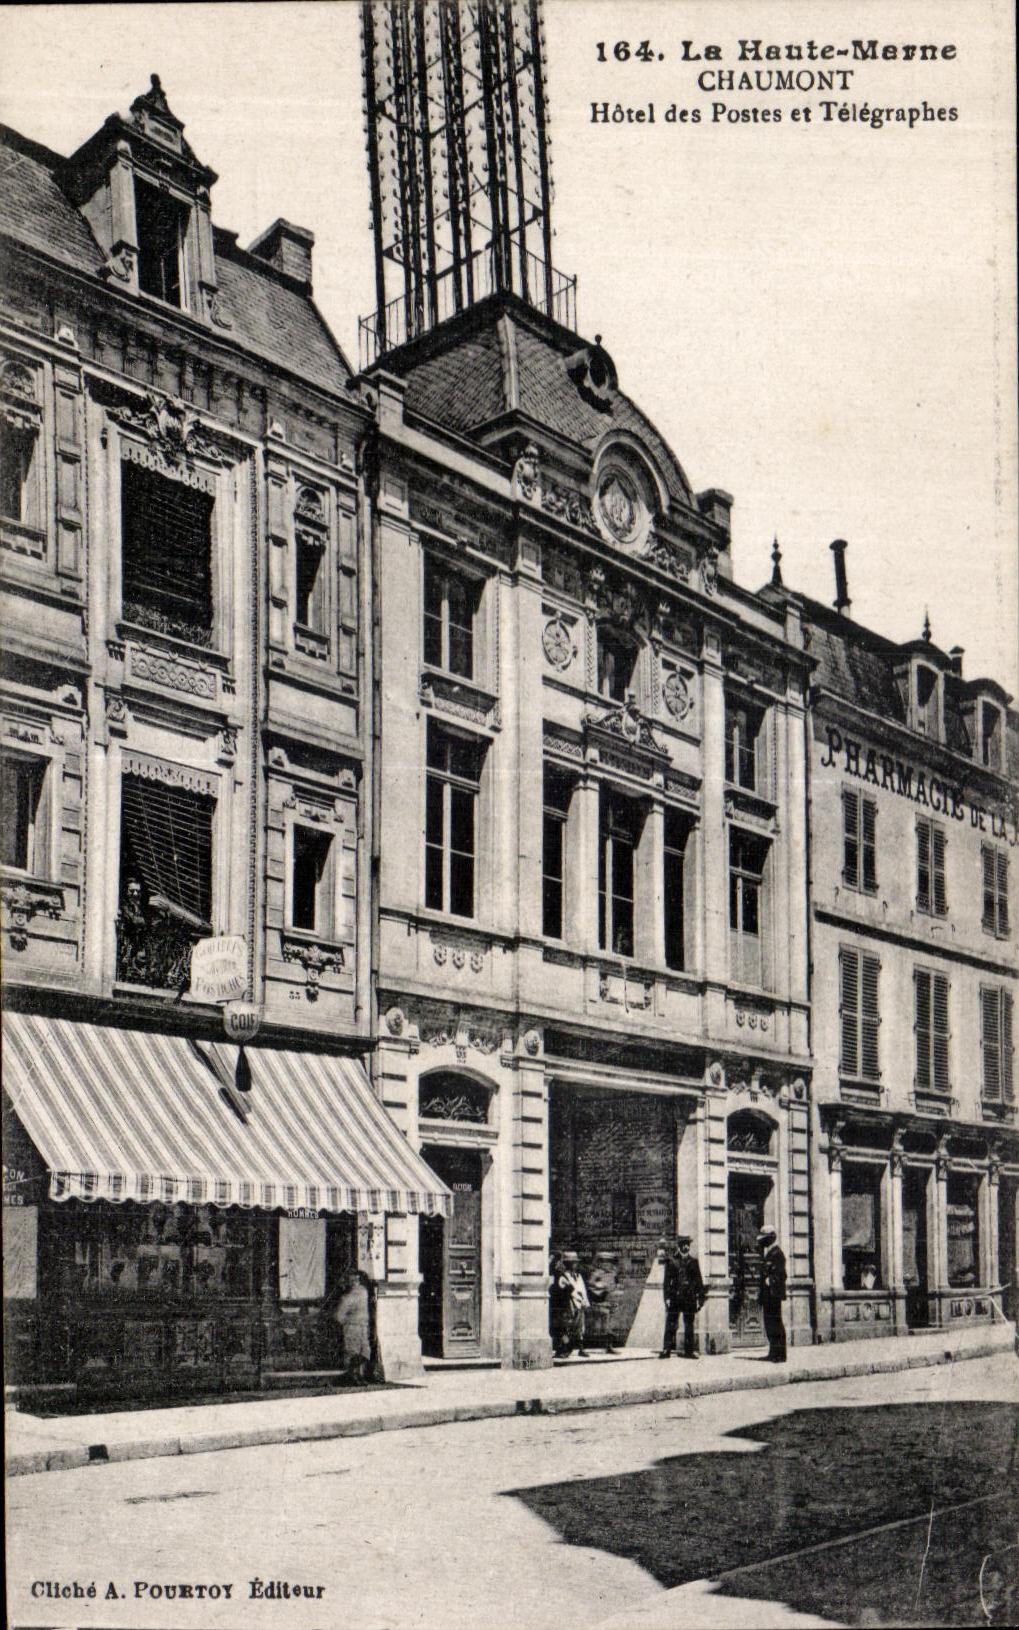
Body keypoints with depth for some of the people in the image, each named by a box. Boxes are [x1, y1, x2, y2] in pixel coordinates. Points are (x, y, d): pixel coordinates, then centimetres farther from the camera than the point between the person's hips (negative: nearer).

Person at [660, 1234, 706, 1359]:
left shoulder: (693, 1261, 10)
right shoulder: (671, 1260, 2)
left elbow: (699, 1281, 12)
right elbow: (667, 1280, -1)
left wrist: (701, 1297, 6)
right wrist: (667, 1296, -8)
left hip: (689, 1298, 3)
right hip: (674, 1297, -3)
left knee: (689, 1325, 7)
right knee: (671, 1324, -2)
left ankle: (689, 1350, 14)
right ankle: (666, 1349, 0)